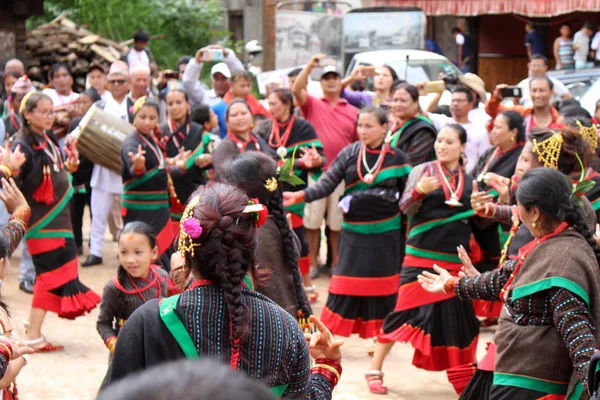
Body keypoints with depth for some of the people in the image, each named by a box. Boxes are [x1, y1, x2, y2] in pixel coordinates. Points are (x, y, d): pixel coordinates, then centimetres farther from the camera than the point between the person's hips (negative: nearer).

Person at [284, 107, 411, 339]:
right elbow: (326, 185, -8)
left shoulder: (398, 158, -2)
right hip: (354, 232, 1)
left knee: (382, 284, 7)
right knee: (345, 284, -1)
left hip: (385, 233, 0)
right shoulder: (349, 153, -1)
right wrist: (299, 196, -23)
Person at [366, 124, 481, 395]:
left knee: (459, 315, 8)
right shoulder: (423, 170, 0)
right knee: (406, 312, -6)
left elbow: (475, 220, 16)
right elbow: (405, 208, -10)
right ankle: (374, 370, 5)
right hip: (421, 258, -3)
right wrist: (418, 190, -29)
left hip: (456, 260, 3)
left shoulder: (469, 181, 9)